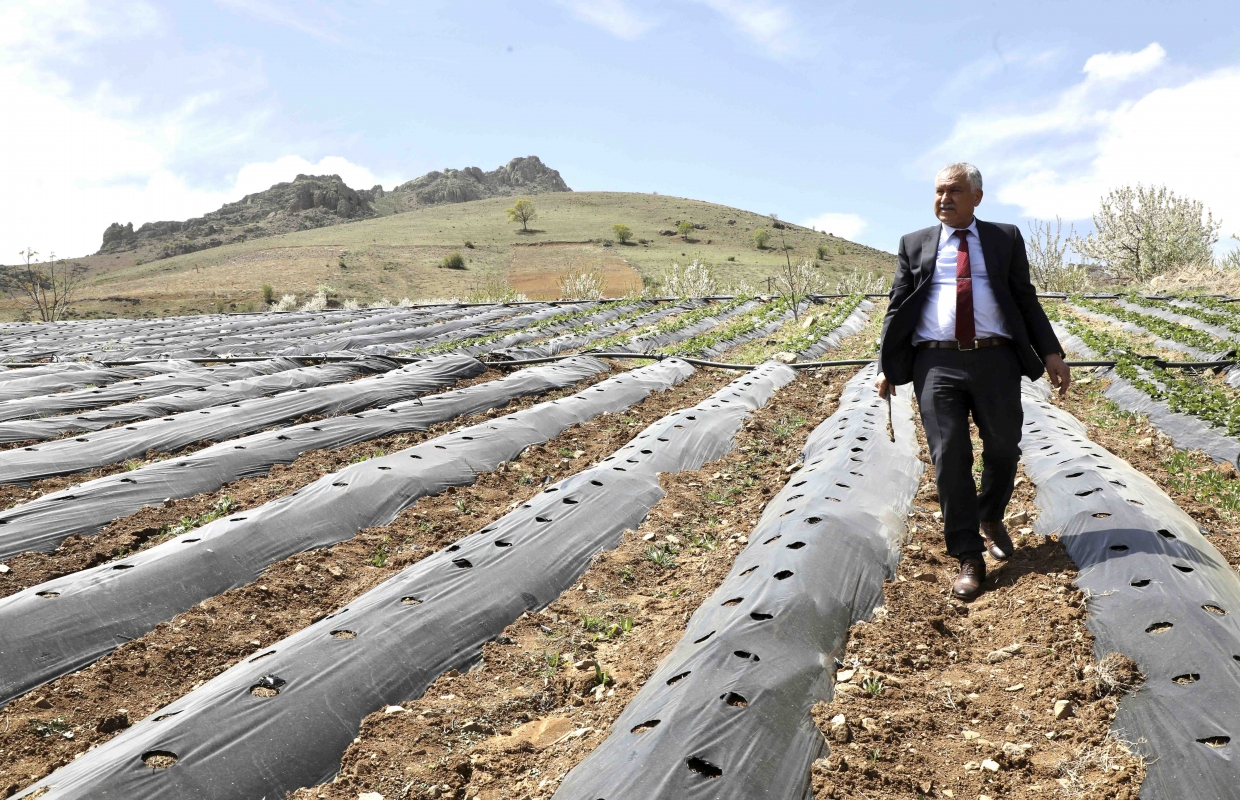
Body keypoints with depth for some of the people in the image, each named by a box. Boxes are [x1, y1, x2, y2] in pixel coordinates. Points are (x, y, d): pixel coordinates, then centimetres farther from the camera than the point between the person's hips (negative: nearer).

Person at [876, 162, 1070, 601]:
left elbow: (1026, 300, 12)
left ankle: (991, 519, 40)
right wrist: (888, 365, 3)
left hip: (995, 360, 1)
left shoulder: (1005, 238, 12)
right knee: (950, 457, -5)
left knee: (1004, 449, 11)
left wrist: (1050, 353, 3)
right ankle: (969, 558, 4)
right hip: (936, 363, -1)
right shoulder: (914, 244, 12)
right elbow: (897, 307, 11)